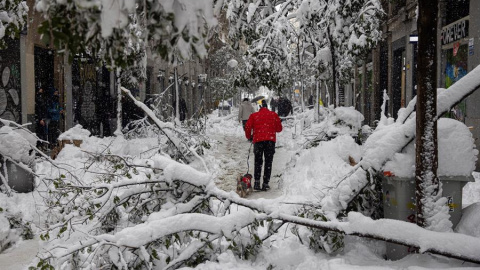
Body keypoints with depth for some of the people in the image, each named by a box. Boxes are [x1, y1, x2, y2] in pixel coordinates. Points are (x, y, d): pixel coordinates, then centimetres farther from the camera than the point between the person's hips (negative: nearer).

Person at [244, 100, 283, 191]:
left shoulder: (254, 115, 10)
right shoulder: (274, 115, 11)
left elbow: (247, 127, 3)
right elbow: (279, 128, 13)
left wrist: (249, 137, 19)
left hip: (258, 140, 0)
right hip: (270, 140, 0)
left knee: (258, 162, 10)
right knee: (268, 162, 7)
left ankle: (257, 182, -1)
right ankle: (265, 183, 3)